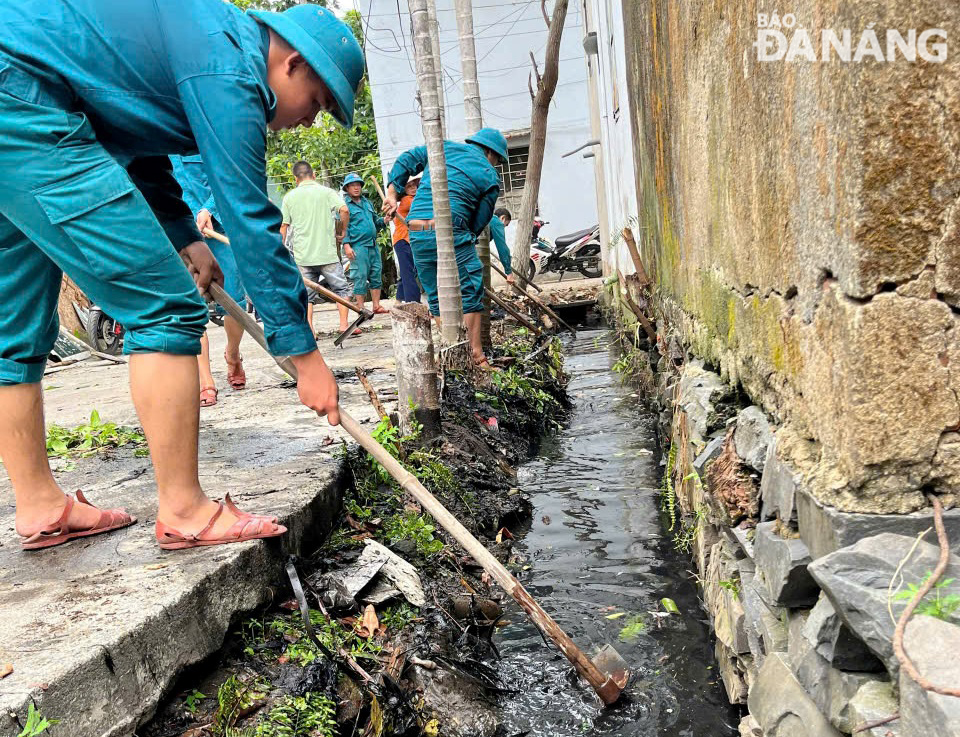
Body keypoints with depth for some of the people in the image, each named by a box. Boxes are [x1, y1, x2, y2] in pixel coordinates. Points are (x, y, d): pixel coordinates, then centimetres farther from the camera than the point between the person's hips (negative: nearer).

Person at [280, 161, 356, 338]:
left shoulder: (289, 197, 6)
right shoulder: (326, 192, 0)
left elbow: (283, 227, 6)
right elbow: (344, 210, -14)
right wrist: (342, 233, 1)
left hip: (302, 256, 2)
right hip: (327, 253, -2)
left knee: (306, 294, 7)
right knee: (341, 289, 10)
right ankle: (344, 325, 4)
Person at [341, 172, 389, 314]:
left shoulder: (367, 202, 19)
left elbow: (375, 221, 27)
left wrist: (384, 220, 5)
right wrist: (346, 245, -15)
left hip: (373, 246, 7)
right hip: (358, 247, -7)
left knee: (376, 276, 8)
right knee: (360, 278, -4)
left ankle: (376, 306, 16)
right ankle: (361, 309, 2)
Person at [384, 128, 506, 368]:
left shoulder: (445, 147, 21)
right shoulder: (490, 177, 9)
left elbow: (406, 160, 16)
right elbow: (479, 222, 6)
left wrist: (392, 193, 14)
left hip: (416, 234, 6)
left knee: (436, 298, 14)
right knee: (469, 295, 3)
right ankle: (476, 359, 3)